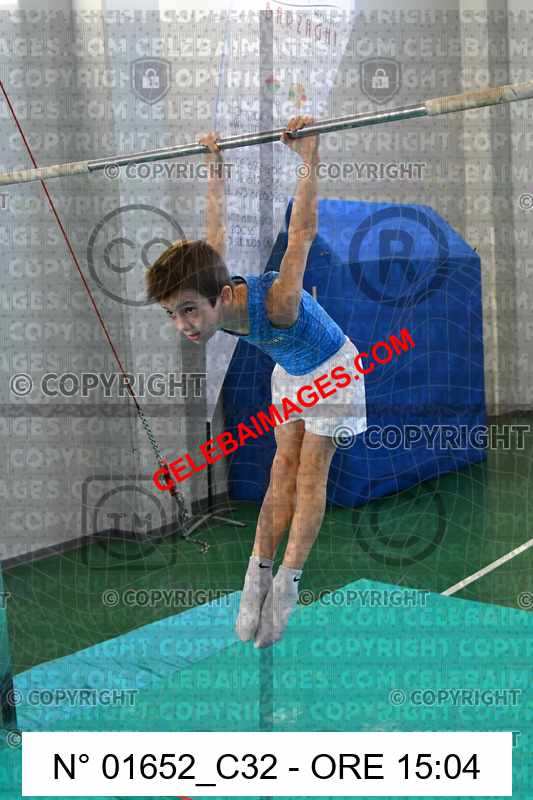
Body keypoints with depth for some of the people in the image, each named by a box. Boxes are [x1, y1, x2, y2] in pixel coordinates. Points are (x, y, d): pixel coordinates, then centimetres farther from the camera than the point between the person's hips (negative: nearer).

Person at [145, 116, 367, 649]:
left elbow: (303, 232, -36)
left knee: (309, 474, -4)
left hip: (332, 370, -5)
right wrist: (215, 167, 2)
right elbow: (218, 229, -8)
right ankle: (259, 573, 3)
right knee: (284, 466, 4)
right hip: (290, 373, 6)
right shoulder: (209, 282, -24)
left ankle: (285, 584, -1)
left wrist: (307, 157, -35)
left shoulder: (276, 302, -44)